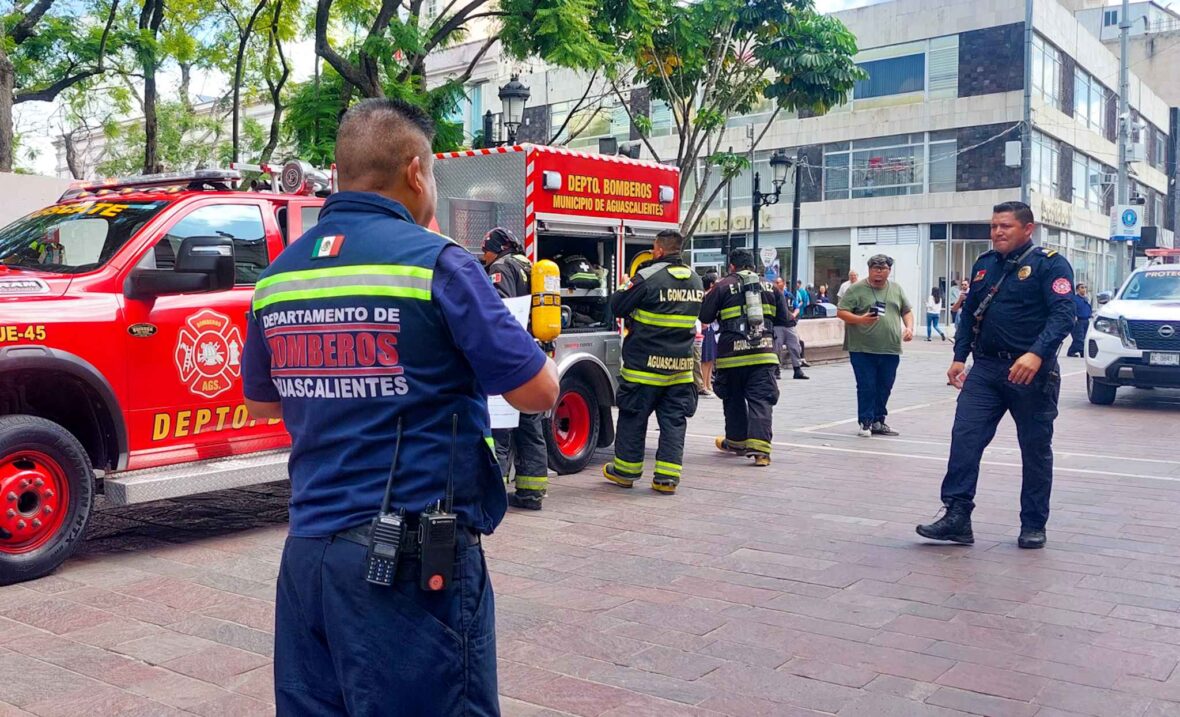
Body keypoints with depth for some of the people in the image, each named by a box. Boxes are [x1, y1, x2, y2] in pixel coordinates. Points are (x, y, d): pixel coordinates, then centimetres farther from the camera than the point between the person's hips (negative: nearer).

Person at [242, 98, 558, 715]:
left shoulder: (277, 276, 7)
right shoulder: (435, 262, -11)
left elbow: (259, 403, 22)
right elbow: (538, 393, -7)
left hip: (308, 552, 6)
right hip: (416, 561, -6)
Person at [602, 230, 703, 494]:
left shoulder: (648, 277, -13)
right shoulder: (695, 280, 9)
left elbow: (617, 306, -6)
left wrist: (625, 289, 16)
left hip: (645, 362, -5)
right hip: (681, 364, 5)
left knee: (633, 416, 9)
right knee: (674, 420, 7)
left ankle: (626, 470, 19)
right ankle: (667, 476, 6)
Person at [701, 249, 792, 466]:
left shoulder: (723, 287, -1)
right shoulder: (770, 287, 10)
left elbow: (705, 317, 0)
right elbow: (783, 319, 13)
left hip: (732, 352, -1)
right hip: (763, 351, 1)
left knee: (734, 399, 16)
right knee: (761, 400, -3)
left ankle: (737, 441, 29)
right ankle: (759, 446, -16)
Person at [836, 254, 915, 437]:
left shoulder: (896, 289, 14)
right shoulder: (856, 289, -2)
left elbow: (907, 311, 20)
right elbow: (841, 312, -4)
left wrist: (909, 327, 2)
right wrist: (860, 319, -20)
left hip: (890, 350, 4)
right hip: (863, 350, -4)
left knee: (884, 388, 9)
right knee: (866, 387, -3)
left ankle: (878, 421, 20)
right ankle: (865, 422, 6)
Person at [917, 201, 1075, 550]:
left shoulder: (1050, 264, -6)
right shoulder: (984, 265, 14)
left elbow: (1063, 314, -17)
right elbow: (969, 314, 20)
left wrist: (1037, 354, -30)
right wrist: (959, 357, 13)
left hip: (1031, 373, -5)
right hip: (985, 369, 5)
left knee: (1036, 450, 6)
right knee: (964, 438, -7)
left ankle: (1033, 525, 17)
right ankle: (957, 516, -6)